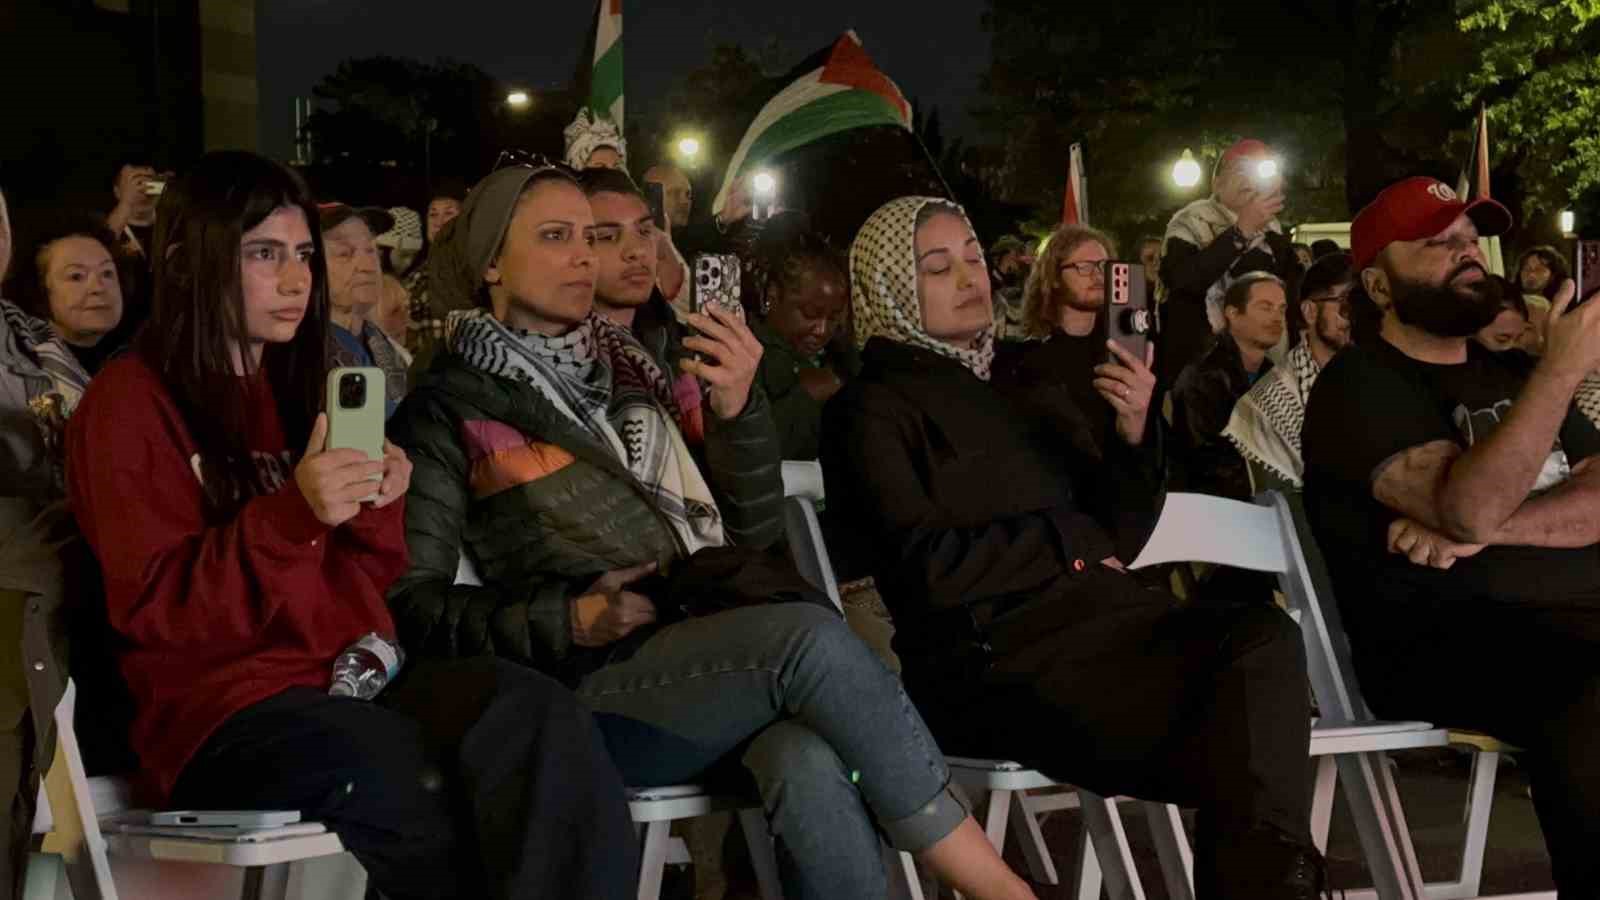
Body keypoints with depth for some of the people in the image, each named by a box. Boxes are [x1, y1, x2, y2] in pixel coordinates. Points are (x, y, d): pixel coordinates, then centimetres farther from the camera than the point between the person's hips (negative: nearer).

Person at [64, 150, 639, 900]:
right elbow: (153, 610, -8)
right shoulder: (129, 404, 2)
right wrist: (292, 514, -21)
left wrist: (377, 513, -1)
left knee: (540, 715, -29)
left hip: (358, 672, 6)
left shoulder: (304, 388, 21)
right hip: (228, 704, -5)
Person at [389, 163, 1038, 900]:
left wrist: (737, 411, -1)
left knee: (809, 768, -33)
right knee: (808, 632, -32)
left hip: (713, 655, 4)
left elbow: (750, 531, 17)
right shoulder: (447, 411, 6)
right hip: (595, 685, -4)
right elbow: (412, 603, -1)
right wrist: (572, 619, -13)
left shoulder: (626, 371, 21)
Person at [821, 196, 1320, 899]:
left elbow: (1113, 536, 22)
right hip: (994, 657, -7)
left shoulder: (1008, 389, 26)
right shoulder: (872, 411, 4)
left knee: (1264, 636, -26)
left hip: (1092, 616, 7)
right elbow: (930, 571, -11)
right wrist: (1068, 539, 0)